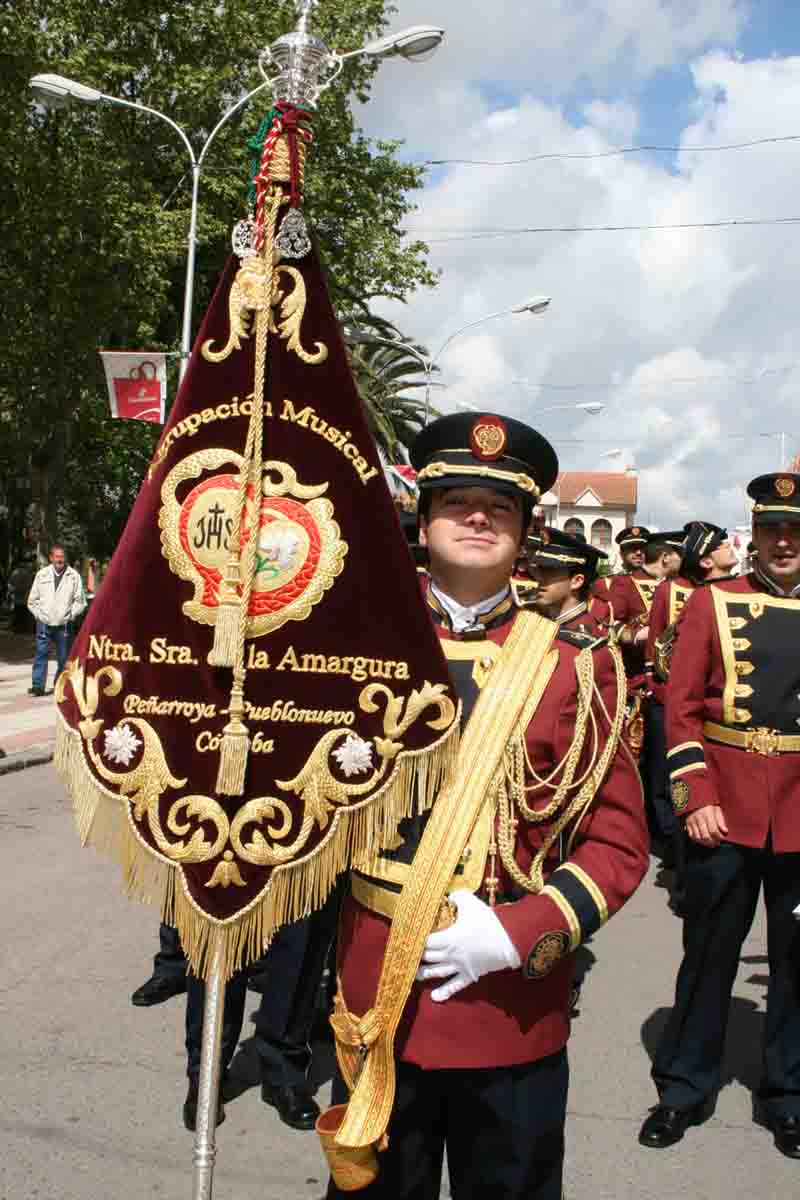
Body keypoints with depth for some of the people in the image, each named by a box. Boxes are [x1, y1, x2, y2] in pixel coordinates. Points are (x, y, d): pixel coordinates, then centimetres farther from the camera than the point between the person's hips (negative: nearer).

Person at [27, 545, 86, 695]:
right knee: (41, 654, -6)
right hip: (44, 623, 0)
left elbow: (80, 600, 5)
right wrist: (39, 614, 3)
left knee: (63, 657, 5)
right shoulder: (42, 574, 7)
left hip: (64, 624, 0)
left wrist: (71, 615, -3)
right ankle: (37, 686, -5)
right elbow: (32, 600, 12)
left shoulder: (74, 576, 3)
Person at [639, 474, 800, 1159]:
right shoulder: (713, 602, 0)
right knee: (709, 951, 9)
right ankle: (684, 1086, 25)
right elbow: (681, 708, -2)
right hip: (727, 810, -2)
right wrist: (696, 799, -9)